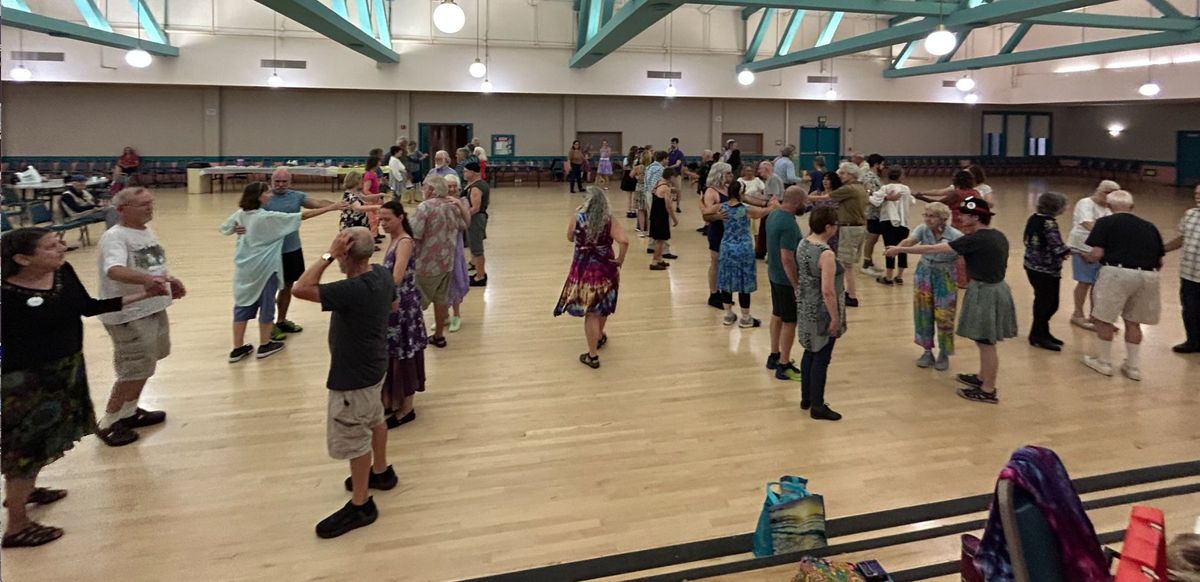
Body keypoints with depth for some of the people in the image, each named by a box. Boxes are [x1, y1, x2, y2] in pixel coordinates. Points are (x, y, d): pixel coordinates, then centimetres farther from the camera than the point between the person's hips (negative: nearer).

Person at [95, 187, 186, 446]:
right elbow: (114, 270, -39)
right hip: (128, 315, -9)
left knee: (144, 366, 20)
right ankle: (107, 423, 13)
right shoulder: (114, 237, -21)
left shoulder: (147, 231, 8)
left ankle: (129, 412, 37)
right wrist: (145, 279, -55)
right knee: (136, 370, -5)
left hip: (153, 309, 9)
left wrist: (169, 280, 8)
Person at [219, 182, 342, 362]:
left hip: (244, 267, 6)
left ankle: (238, 349, 15)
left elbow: (222, 229, 14)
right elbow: (303, 216, -17)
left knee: (243, 304, 11)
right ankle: (264, 346, 20)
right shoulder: (269, 217, -17)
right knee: (266, 305, 9)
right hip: (264, 268, -6)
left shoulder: (240, 214, 0)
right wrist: (330, 208, -14)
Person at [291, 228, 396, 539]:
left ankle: (360, 505, 19)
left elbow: (300, 289, -35)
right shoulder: (382, 274, -7)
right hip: (372, 365, 10)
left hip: (354, 374, -10)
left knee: (352, 439, 5)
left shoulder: (353, 290, -35)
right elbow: (391, 302, 13)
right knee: (374, 420, 28)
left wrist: (328, 255, -34)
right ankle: (381, 471, 48)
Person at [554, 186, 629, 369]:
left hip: (583, 269, -1)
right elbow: (624, 241, -22)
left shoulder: (577, 217, -10)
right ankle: (600, 337, 49)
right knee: (602, 306, 25)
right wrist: (620, 260, -8)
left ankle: (593, 356, 7)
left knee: (590, 312, 4)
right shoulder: (609, 220, -10)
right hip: (605, 268, 2)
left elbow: (570, 238, 7)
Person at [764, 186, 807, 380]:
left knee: (777, 315, 20)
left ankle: (774, 356, 33)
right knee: (789, 321, 1)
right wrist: (796, 286, -24)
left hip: (774, 275, 9)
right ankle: (784, 366, 9)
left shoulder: (773, 214, 2)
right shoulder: (789, 224, -27)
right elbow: (787, 258, -28)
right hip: (787, 279, -9)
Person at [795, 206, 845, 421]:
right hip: (822, 313, -8)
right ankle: (817, 406, 13)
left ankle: (806, 398, 31)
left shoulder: (802, 244, 1)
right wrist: (835, 318, -18)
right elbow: (828, 292, -25)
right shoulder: (826, 254, -25)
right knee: (821, 358, 3)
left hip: (805, 308, 8)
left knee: (810, 352, 19)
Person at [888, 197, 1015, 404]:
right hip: (996, 288, 9)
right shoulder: (998, 236, 5)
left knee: (986, 343, 2)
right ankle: (982, 378, 37)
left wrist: (900, 249, -15)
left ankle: (988, 391, 12)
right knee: (985, 341, 22)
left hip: (985, 293, -9)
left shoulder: (976, 239, -22)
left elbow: (932, 249, -21)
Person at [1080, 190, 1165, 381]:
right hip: (1148, 276, 5)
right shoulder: (1149, 226, 17)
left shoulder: (1105, 223, 3)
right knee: (1133, 321, 18)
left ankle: (1103, 362, 21)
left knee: (1104, 318, 11)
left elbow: (1097, 254, -7)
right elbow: (1160, 261, 16)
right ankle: (1133, 367, 25)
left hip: (1117, 273, -5)